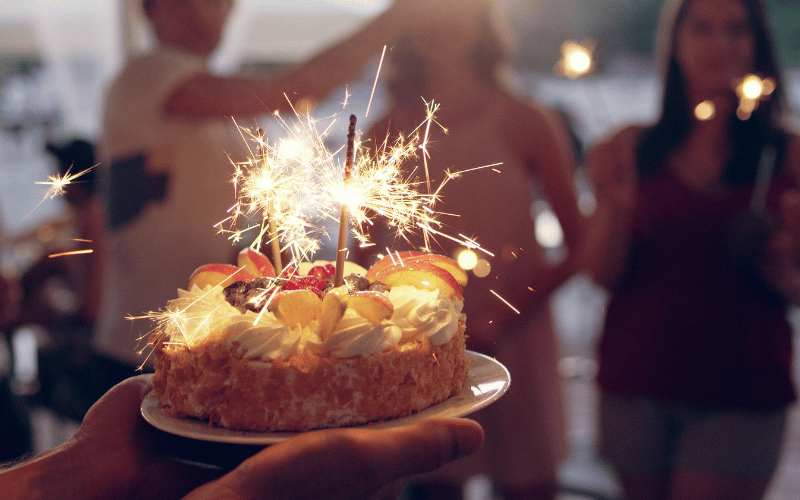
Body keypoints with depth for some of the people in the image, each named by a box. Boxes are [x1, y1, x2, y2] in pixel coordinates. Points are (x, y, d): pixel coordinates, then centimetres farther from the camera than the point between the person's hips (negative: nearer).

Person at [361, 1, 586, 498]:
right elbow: (367, 249, 10)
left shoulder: (526, 122, 0)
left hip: (511, 345, -1)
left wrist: (502, 317, -12)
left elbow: (581, 246, -2)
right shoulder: (388, 131, 5)